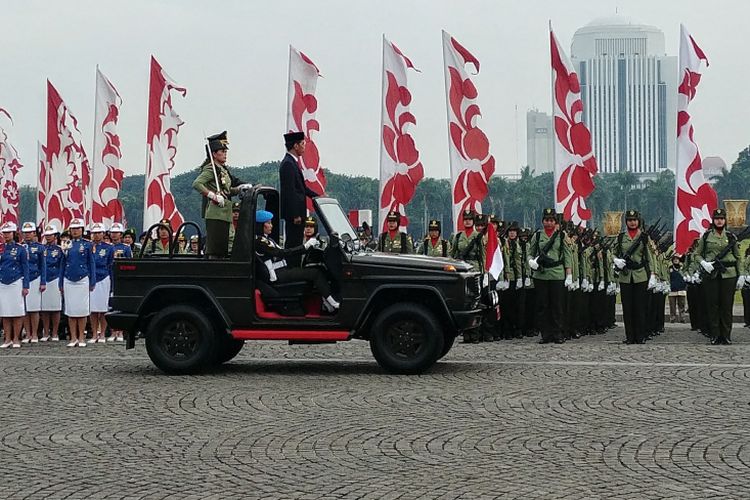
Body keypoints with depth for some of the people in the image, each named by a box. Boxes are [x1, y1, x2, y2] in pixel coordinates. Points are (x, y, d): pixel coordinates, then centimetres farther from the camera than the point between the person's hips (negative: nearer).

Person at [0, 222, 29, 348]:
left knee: (17, 312, -1)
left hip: (16, 283, -3)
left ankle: (16, 339, 6)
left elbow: (25, 268, 0)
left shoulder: (20, 249, 0)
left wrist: (25, 286, -5)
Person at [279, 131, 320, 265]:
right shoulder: (288, 164, -16)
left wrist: (317, 196, 17)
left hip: (296, 212, 10)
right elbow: (290, 191, -20)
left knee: (295, 244, 12)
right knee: (293, 244, -8)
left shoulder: (292, 162, 17)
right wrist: (295, 215, -21)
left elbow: (301, 187, 24)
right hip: (293, 212, -10)